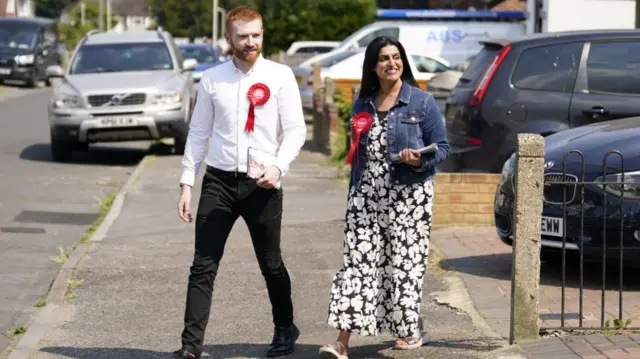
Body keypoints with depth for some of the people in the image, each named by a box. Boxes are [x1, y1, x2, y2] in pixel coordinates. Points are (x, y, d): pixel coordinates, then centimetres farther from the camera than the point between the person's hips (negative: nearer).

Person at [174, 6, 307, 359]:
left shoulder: (280, 76, -1)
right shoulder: (211, 79, 5)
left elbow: (296, 130, -3)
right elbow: (198, 134, 9)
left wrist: (278, 166, -19)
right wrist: (186, 183, 4)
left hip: (261, 184, -1)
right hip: (219, 181, 1)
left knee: (271, 263, 13)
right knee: (203, 267, -3)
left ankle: (285, 329, 35)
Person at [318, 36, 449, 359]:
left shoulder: (421, 102, -1)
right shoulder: (362, 105, 12)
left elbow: (441, 147, -1)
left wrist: (420, 160, -21)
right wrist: (353, 193, 20)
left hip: (408, 195, -3)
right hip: (366, 197, 3)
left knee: (404, 262, 1)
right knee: (358, 262, -4)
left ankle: (412, 329, 23)